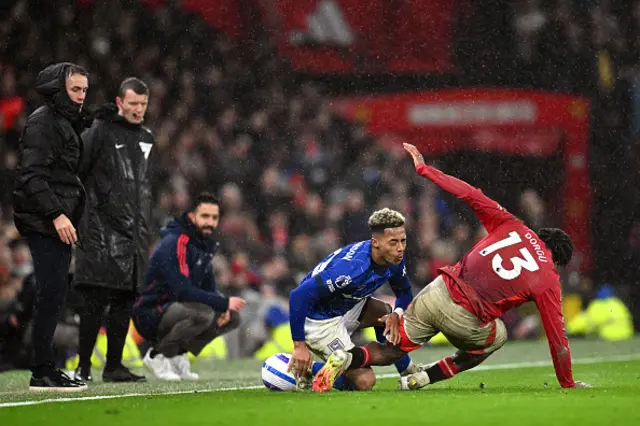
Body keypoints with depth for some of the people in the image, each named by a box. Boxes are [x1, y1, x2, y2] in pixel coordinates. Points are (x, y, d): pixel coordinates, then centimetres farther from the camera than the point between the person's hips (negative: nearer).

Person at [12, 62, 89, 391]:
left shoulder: (66, 123, 21)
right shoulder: (42, 123, -11)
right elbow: (32, 176, -18)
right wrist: (56, 215, -23)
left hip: (59, 222, 10)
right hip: (43, 222, -10)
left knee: (53, 296, 10)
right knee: (51, 294, -11)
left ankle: (46, 368, 14)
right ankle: (42, 373, -9)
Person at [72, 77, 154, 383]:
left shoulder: (146, 138, 17)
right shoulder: (99, 132, -5)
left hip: (135, 233, 7)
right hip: (103, 230, -7)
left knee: (125, 300, 7)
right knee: (96, 299, -9)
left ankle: (114, 365, 13)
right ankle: (83, 366, -5)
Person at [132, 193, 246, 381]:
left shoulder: (204, 243, 10)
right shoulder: (174, 244, -19)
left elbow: (209, 287, 14)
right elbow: (183, 291, -27)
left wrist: (224, 308, -8)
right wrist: (224, 303, -26)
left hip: (174, 310, 9)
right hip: (151, 314, -9)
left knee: (232, 317, 1)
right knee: (203, 313, -34)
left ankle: (177, 354, 6)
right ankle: (158, 355, -13)